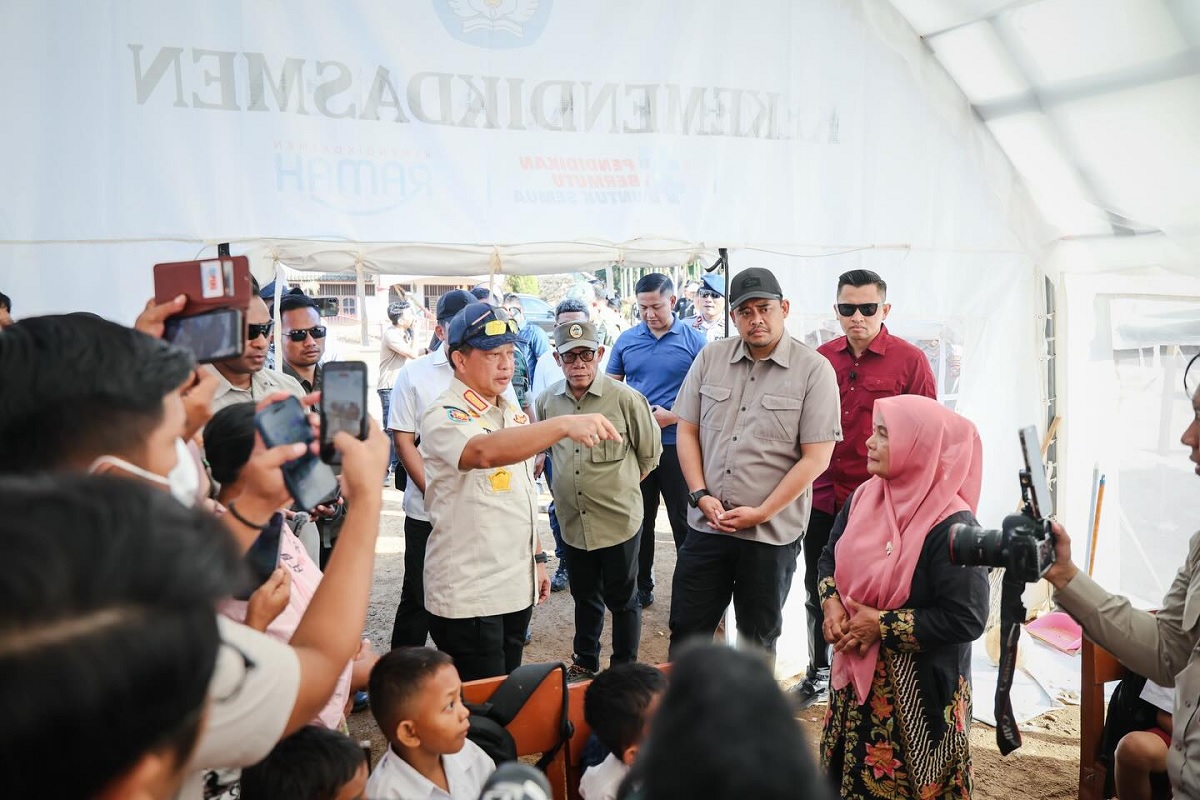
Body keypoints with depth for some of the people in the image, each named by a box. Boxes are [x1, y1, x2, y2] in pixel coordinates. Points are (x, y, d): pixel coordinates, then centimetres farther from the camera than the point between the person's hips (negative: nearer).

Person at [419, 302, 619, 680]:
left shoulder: (512, 413, 12)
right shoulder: (445, 417, -16)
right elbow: (485, 452, -39)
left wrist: (537, 557, 20)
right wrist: (566, 424, -49)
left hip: (517, 588, 8)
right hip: (467, 596, -8)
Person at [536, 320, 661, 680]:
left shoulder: (626, 399, -13)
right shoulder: (547, 401, -1)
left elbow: (649, 453, 1)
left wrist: (620, 485, 8)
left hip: (619, 518, -4)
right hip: (572, 519, 4)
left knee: (622, 599, 11)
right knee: (584, 596, 20)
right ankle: (585, 660, 38)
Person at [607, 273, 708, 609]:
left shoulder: (693, 341, -4)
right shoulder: (626, 340, 5)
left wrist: (673, 416, -16)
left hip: (677, 445, -3)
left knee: (684, 519, 4)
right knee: (638, 518, 13)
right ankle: (641, 586, 26)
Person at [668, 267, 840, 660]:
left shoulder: (814, 370, -8)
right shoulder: (710, 357, 4)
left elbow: (816, 457, -10)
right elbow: (687, 430, 7)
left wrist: (760, 513, -13)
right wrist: (701, 495, -5)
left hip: (772, 534, -3)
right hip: (706, 525, 3)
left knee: (758, 639, 15)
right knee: (686, 631, 11)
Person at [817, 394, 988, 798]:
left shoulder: (951, 527, -23)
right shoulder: (865, 497, -1)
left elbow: (966, 619, -24)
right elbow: (831, 557, 13)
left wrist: (882, 625, -20)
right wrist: (832, 603, -7)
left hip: (918, 687, -7)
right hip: (856, 670, 7)